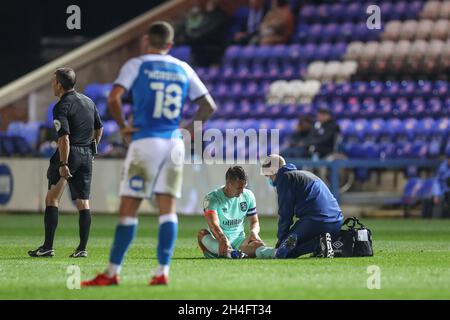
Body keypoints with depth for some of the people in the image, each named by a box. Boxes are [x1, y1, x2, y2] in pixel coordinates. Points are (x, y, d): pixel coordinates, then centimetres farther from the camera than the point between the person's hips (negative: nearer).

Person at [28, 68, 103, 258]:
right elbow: (99, 128, 21)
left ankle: (48, 247, -3)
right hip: (86, 155, 7)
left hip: (69, 154, -7)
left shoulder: (62, 106, -12)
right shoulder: (88, 102, 12)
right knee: (83, 202, 7)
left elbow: (64, 137, -20)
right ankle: (82, 248, 2)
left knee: (52, 199, 1)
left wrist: (63, 164, -21)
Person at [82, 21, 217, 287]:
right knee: (168, 209, 3)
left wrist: (122, 126, -1)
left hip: (145, 142, -4)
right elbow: (209, 106, 12)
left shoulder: (137, 65, 0)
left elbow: (114, 97, -14)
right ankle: (163, 272, -3)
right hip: (174, 143, 4)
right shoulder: (184, 69, 12)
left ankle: (112, 272, 1)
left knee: (128, 209, -1)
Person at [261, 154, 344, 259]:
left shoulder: (285, 177, 5)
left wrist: (281, 238, 10)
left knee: (282, 253, -4)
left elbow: (285, 214, 1)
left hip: (315, 221, -8)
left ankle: (318, 243, -22)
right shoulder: (305, 174, 32)